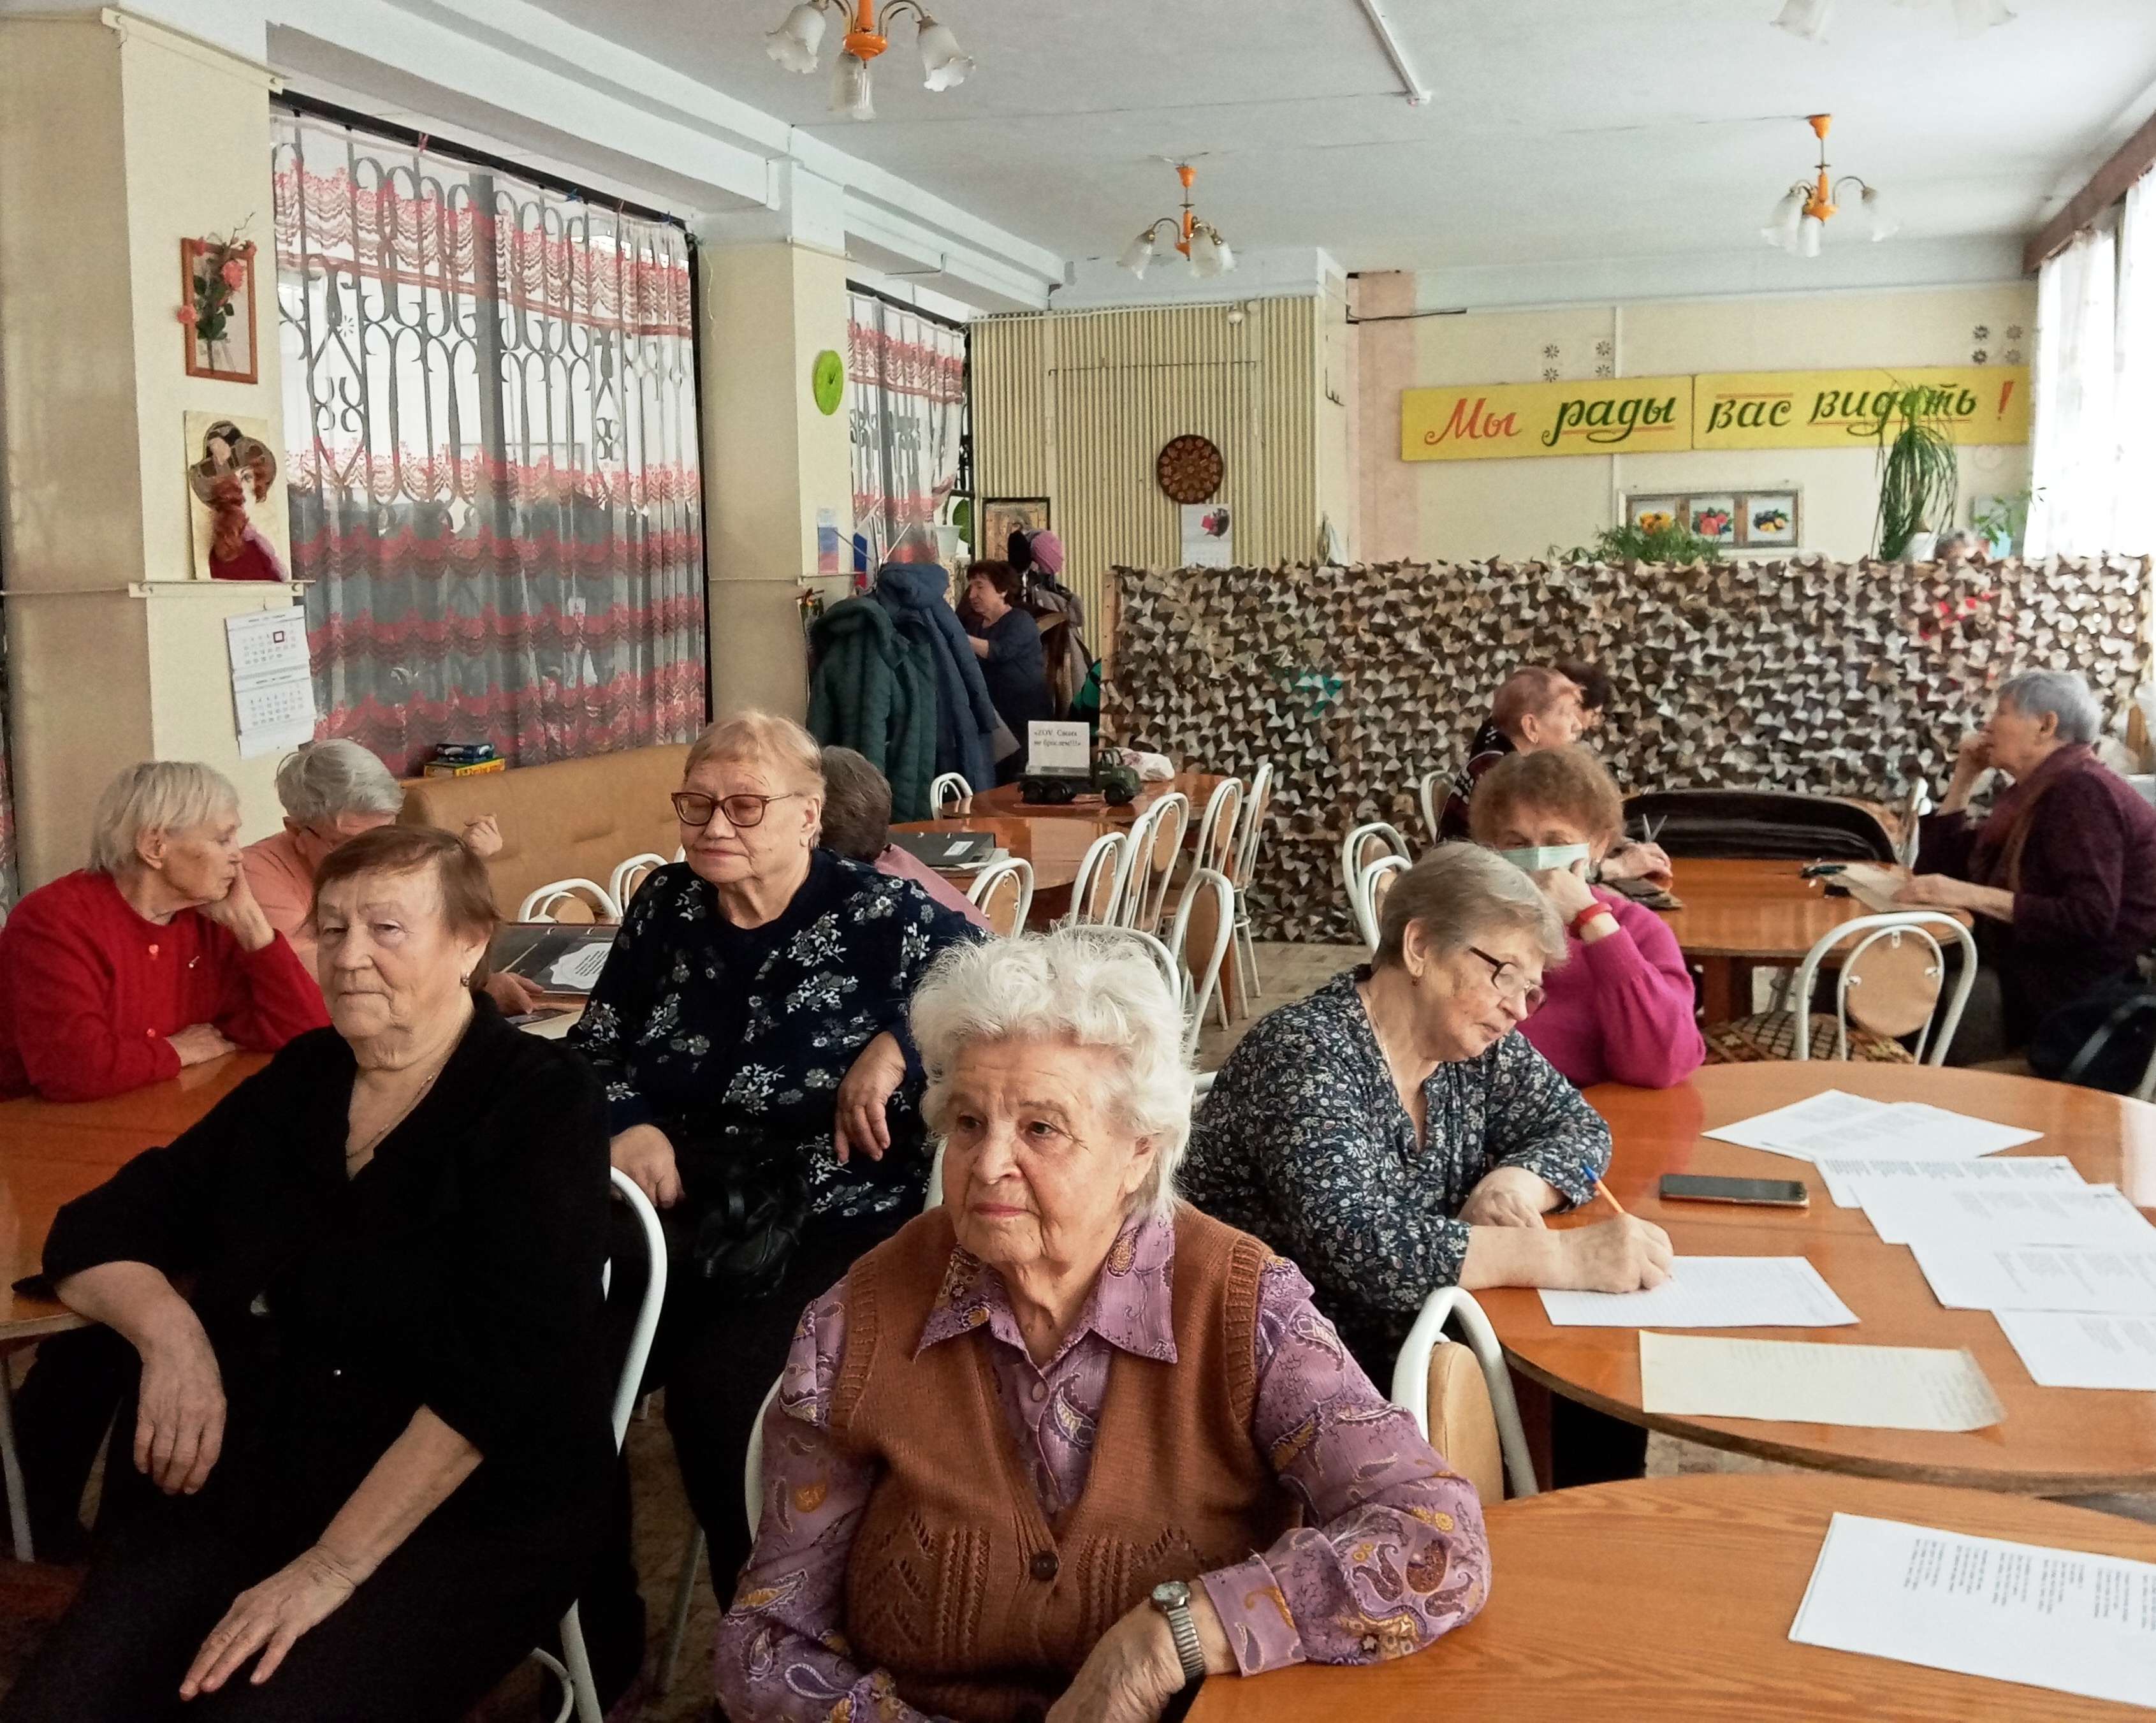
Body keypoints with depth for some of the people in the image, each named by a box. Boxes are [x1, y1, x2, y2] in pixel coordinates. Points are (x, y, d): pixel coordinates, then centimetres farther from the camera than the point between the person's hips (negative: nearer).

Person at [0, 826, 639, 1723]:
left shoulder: (543, 1104, -6)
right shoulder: (299, 1078, 11)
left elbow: (506, 1366, -16)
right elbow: (92, 1233, 15)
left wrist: (333, 1566, -22)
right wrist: (168, 1328, -8)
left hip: (467, 1514, -4)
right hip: (239, 1489, 5)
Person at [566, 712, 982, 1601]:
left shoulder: (877, 916, -6)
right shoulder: (665, 905, 9)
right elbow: (593, 1049, 15)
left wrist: (896, 1047, -22)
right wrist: (631, 1126, -5)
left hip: (837, 1229, -5)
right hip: (687, 1217, 5)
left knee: (719, 1381, -29)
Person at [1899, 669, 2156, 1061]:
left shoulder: (2082, 791, -15)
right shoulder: (2036, 791, 13)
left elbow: (2091, 918, -26)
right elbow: (1941, 868, 17)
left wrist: (1971, 896, -29)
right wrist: (1964, 777, 11)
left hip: (2079, 986, -9)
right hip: (2027, 961, 9)